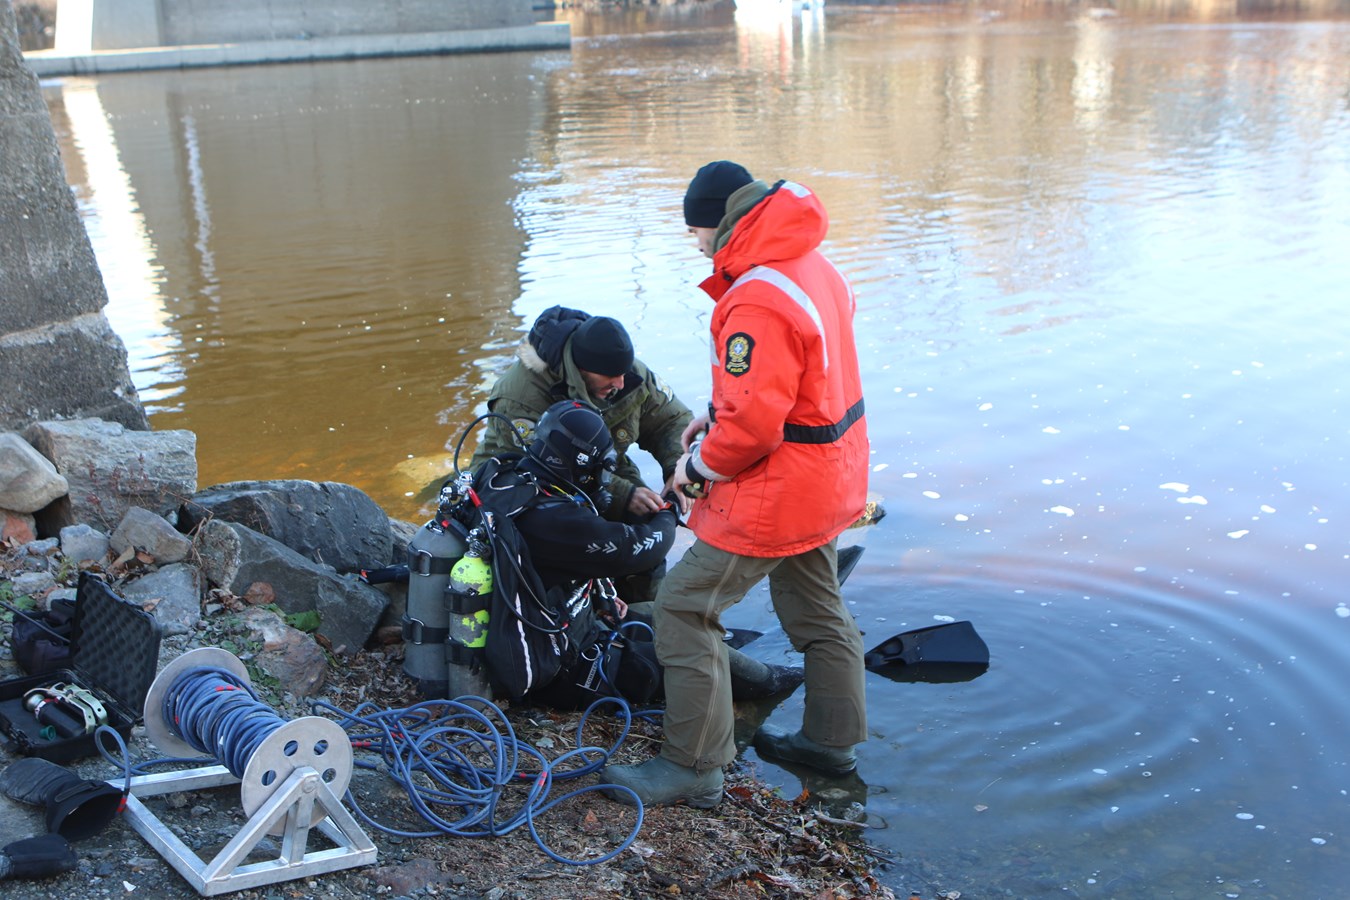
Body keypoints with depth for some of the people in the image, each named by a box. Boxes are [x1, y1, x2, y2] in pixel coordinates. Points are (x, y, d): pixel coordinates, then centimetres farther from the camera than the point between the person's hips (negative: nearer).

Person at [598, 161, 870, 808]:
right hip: (829, 476, 10)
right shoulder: (811, 267, 6)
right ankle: (831, 738, 39)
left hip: (777, 492, -10)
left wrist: (699, 466, -11)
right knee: (815, 604, 23)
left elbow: (752, 421, -29)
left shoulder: (758, 301, -27)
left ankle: (694, 766, 6)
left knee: (685, 608, -2)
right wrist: (717, 416, 9)